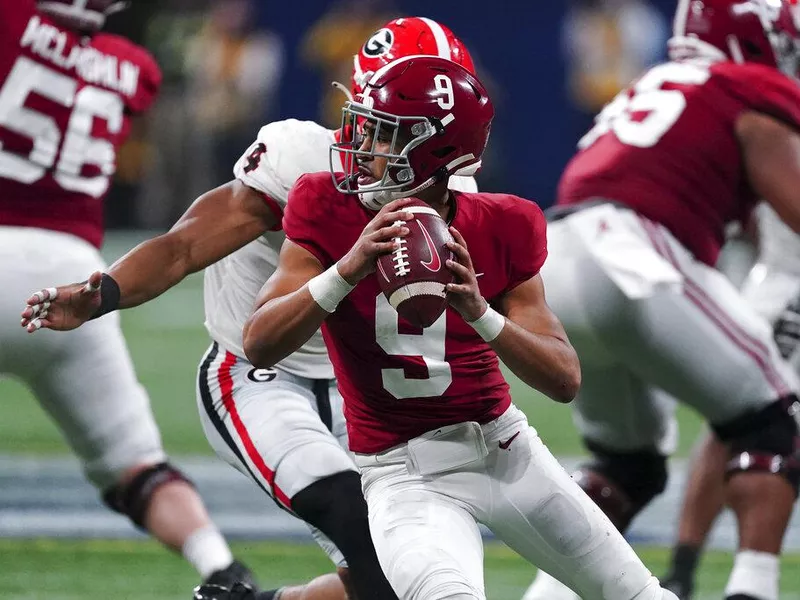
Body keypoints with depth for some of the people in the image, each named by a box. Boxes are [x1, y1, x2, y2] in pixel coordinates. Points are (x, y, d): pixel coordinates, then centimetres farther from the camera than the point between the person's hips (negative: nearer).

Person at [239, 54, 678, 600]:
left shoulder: (500, 230, -6)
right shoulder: (329, 212, -9)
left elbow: (566, 380, -11)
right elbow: (259, 347, -19)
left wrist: (480, 312, -28)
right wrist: (350, 268, -32)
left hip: (504, 446, 4)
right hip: (404, 472, -3)